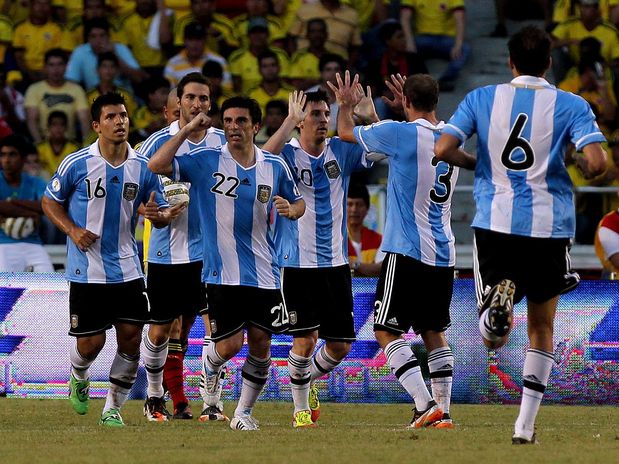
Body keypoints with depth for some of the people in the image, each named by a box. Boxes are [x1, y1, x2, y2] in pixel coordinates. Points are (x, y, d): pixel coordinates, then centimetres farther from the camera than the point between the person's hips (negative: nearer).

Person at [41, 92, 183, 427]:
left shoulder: (142, 167, 1)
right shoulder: (77, 164, -7)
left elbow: (160, 211, 9)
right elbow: (50, 201, 5)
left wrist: (160, 215, -16)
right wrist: (72, 230, -11)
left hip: (127, 270, 3)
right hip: (86, 271, -3)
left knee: (131, 338, -4)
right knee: (90, 343, -2)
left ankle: (113, 408, 12)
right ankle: (79, 378, 34)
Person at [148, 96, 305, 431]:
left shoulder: (275, 167, 4)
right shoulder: (206, 161, -4)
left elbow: (298, 203, 18)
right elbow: (157, 165, -13)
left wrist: (290, 209, -6)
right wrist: (187, 130, -13)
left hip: (263, 274, 3)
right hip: (223, 274, -3)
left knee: (260, 344, 1)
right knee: (229, 345, -7)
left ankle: (243, 413, 17)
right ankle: (210, 366, 31)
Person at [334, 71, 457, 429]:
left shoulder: (398, 133, -11)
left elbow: (347, 132, 6)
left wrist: (346, 105, 26)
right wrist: (406, 109, 45)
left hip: (407, 252, -7)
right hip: (444, 253, 7)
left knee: (387, 331, -3)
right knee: (434, 332, 15)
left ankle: (425, 404, -15)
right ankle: (443, 410, 12)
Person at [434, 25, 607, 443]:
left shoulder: (482, 98, 4)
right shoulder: (571, 105, -1)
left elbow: (443, 149, -5)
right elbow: (596, 162, -13)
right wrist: (583, 169, 11)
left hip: (495, 223, 0)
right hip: (550, 226, 0)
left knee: (493, 339, 8)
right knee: (542, 328, 17)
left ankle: (499, 297, -28)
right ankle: (526, 425, 11)